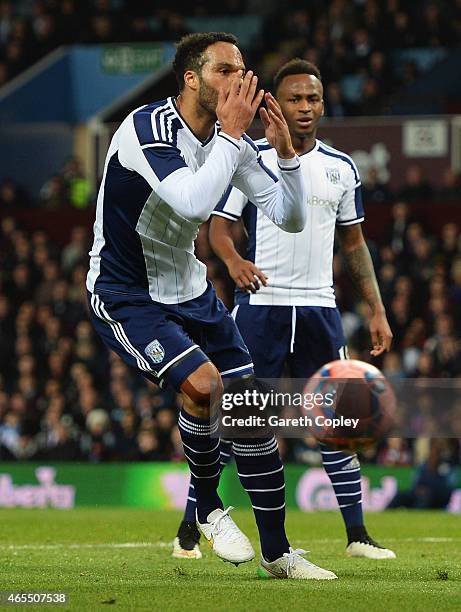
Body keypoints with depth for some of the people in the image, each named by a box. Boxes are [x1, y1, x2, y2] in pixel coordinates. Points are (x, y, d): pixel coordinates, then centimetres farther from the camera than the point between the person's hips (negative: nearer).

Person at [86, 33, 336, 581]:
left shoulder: (231, 141, -1)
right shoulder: (146, 128, -23)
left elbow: (290, 218, 1)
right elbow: (193, 202, -38)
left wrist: (285, 151, -14)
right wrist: (231, 133, -31)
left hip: (188, 290, 7)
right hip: (123, 294, -7)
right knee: (204, 384, -27)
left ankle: (276, 553, 12)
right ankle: (208, 508, -1)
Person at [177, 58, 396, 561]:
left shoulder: (341, 167, 12)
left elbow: (354, 242, 17)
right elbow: (219, 223, -4)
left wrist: (377, 311, 11)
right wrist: (233, 259, -26)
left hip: (318, 307, 4)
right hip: (260, 306, -4)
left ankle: (357, 534, 11)